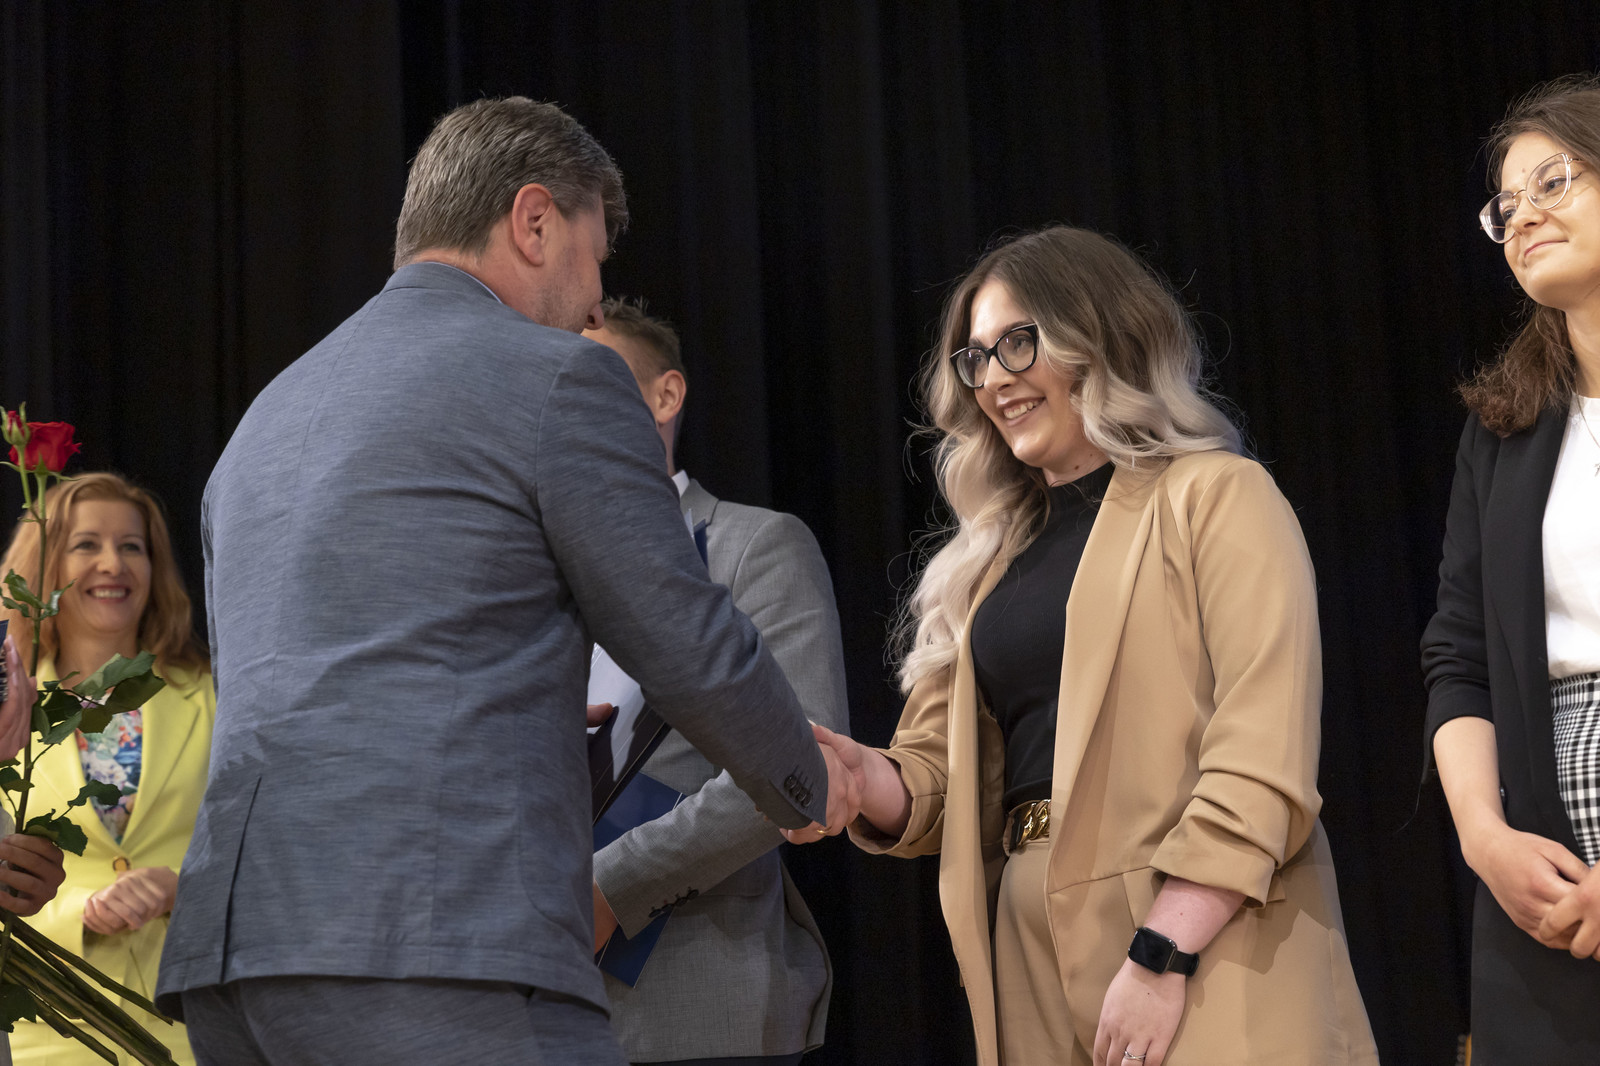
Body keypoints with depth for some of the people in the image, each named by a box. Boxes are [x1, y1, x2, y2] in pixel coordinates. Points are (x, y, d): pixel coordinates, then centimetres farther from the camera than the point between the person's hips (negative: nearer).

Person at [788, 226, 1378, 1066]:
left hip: (1203, 943, -6)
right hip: (1034, 959, 6)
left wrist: (1164, 956, -19)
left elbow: (1265, 752, -12)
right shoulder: (991, 558, 20)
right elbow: (939, 778, 16)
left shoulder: (1215, 497, 0)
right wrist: (861, 776, -6)